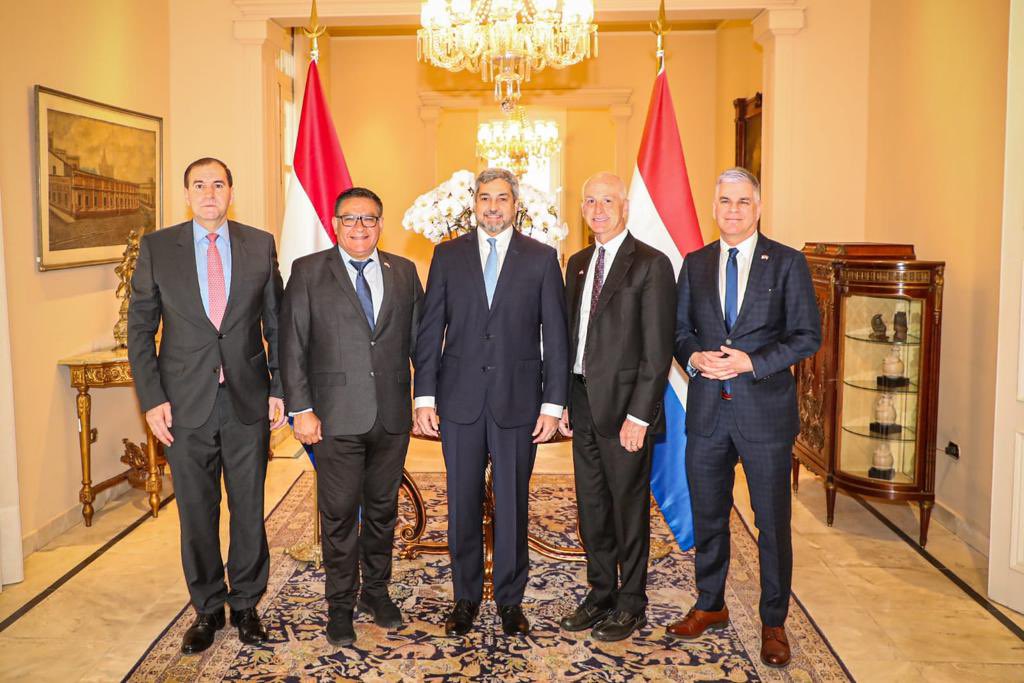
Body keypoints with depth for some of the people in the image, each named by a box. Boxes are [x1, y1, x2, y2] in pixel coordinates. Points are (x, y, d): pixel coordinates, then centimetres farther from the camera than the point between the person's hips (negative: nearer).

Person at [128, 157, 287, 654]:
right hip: (185, 403, 0)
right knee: (196, 514, 9)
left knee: (249, 510, 9)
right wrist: (152, 399, -5)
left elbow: (277, 324, 6)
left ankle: (246, 605, 27)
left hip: (248, 402, 0)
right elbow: (140, 329, 2)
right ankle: (207, 609, 27)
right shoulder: (157, 248, 1)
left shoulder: (260, 245, 3)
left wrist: (279, 389, 0)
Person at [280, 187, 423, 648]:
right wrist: (301, 409, -9)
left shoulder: (404, 272, 8)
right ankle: (341, 604, 22)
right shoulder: (308, 272, 0)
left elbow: (419, 338, 9)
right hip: (336, 417, -3)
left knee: (383, 508, 15)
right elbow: (292, 346, -3)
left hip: (392, 416, 3)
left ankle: (376, 590, 32)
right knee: (339, 514, 6)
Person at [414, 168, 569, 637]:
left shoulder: (541, 259, 3)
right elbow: (430, 331, 5)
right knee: (463, 505, 9)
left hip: (517, 401, -1)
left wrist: (553, 404, -4)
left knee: (512, 505, 7)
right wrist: (425, 396, -1)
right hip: (461, 399, 1)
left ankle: (510, 600, 23)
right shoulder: (448, 256, 6)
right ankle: (466, 597, 25)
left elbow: (555, 337, 1)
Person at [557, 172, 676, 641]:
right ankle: (600, 594, 31)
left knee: (629, 507, 5)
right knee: (591, 507, 15)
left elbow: (657, 349, -13)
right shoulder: (578, 264, 13)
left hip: (625, 407, -6)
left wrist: (638, 415, -17)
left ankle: (631, 604, 22)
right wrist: (564, 401, 9)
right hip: (583, 404, 7)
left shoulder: (651, 264, -9)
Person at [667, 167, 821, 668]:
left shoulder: (788, 263, -2)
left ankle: (774, 622, 23)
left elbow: (807, 336, -6)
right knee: (707, 515, 15)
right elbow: (679, 330, 10)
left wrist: (752, 362, -17)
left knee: (773, 522, 6)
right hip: (707, 412, 3)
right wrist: (695, 358, -11)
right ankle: (710, 606, 34)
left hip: (765, 410, -3)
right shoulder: (695, 264, 8)